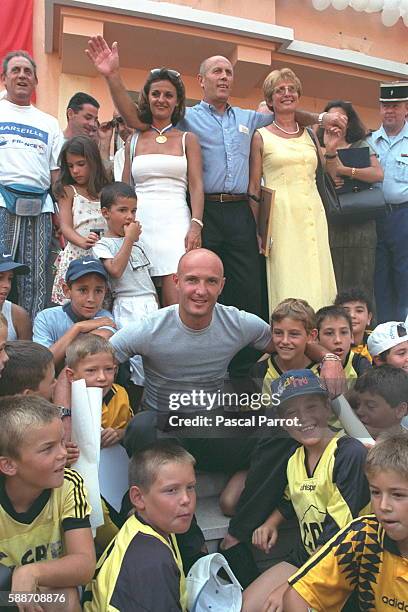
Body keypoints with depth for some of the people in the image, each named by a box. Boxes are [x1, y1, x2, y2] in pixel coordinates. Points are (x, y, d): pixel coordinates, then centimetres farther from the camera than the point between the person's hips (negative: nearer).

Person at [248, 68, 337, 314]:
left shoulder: (310, 134, 16)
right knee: (286, 283, -6)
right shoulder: (261, 136, 5)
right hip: (280, 215, -4)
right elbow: (254, 186, 1)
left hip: (313, 213, 4)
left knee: (316, 279, 3)